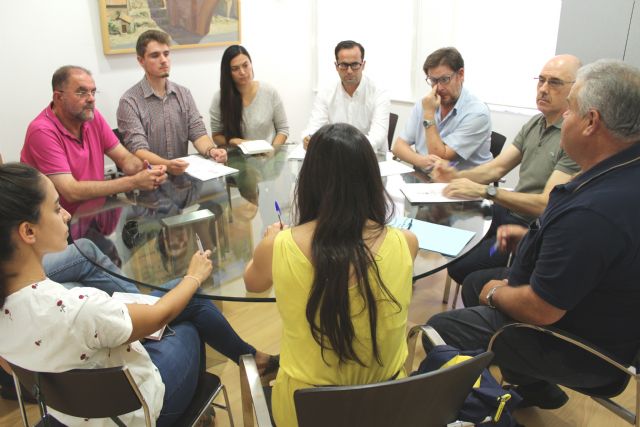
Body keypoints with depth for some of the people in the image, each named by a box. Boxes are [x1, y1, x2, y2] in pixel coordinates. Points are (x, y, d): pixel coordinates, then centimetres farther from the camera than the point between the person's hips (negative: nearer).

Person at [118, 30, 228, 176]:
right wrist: (167, 165, -36)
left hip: (184, 171, 5)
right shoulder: (129, 102, -6)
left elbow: (198, 132, 3)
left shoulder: (184, 94, 10)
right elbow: (138, 150, -16)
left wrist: (211, 150, -20)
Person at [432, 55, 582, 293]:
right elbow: (497, 167, 7)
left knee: (462, 267, -19)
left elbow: (547, 204, -24)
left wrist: (484, 191, -30)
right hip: (508, 212, 8)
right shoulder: (535, 123, 8)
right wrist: (457, 176, -12)